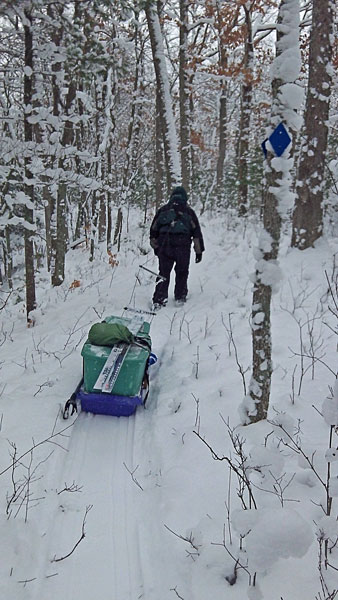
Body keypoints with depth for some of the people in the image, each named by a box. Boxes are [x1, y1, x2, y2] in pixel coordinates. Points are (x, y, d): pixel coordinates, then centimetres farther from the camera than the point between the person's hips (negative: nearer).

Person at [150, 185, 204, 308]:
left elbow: (153, 230, 17)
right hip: (183, 247, -1)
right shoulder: (189, 212, 8)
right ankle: (180, 296, 21)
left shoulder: (162, 210, 14)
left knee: (164, 273, 7)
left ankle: (159, 299, 0)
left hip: (164, 247, 2)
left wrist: (155, 247, 26)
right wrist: (199, 251, 9)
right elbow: (196, 232, 6)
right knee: (182, 273, 15)